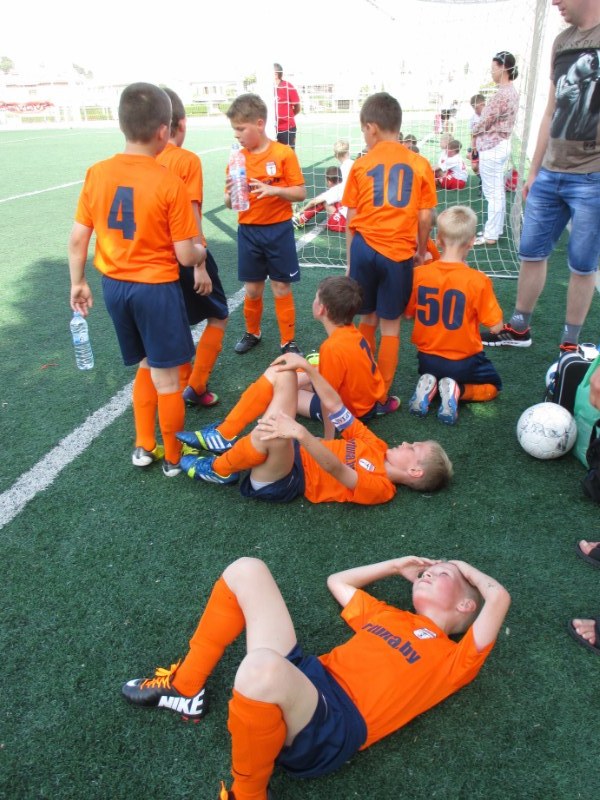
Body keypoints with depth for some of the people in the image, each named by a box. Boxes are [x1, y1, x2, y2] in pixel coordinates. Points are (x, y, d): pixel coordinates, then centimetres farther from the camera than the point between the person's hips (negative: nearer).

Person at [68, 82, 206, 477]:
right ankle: (174, 457, 27)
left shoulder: (96, 173, -3)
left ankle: (144, 447, 33)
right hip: (156, 288, -5)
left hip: (114, 285, 6)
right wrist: (202, 253, 7)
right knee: (167, 378, 10)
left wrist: (78, 283, 15)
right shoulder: (170, 183, -17)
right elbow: (186, 256, -15)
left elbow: (77, 239, 1)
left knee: (146, 366, 23)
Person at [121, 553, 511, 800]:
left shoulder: (453, 658, 6)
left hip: (331, 729, -7)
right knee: (246, 571, -1)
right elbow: (337, 580, 38)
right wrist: (397, 566, 36)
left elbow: (499, 597, -8)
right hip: (301, 677, 7)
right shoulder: (389, 616, 26)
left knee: (261, 666, -42)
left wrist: (464, 567, 13)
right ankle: (186, 689, 10)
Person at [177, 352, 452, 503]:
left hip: (279, 483, -8)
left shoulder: (379, 488, -13)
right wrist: (307, 367, -8)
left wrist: (301, 433, -50)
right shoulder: (378, 448, 9)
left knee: (275, 435, -43)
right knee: (282, 371, -1)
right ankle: (224, 441, 2)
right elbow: (333, 406, 3)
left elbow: (336, 469, -34)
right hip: (285, 455, 8)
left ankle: (217, 470, -12)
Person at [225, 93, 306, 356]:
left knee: (281, 288, 4)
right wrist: (231, 192, -17)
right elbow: (229, 203, 5)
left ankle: (288, 341, 16)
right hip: (248, 232, 3)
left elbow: (300, 193, -7)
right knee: (252, 288, 11)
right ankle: (252, 332, 32)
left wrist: (275, 190, -23)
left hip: (279, 230, -3)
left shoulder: (284, 154, -7)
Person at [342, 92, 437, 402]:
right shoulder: (420, 164, 3)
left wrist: (350, 259, 16)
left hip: (365, 248, 2)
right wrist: (421, 250, 19)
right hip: (398, 252, -1)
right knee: (390, 325, 8)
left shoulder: (361, 164, 4)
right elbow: (425, 217, 2)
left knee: (367, 318, 19)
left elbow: (351, 219, 6)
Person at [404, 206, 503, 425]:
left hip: (427, 359, 4)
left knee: (433, 373, 38)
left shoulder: (419, 274, -12)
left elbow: (407, 313, -1)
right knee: (493, 385, 25)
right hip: (463, 363, -3)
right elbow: (495, 326, -14)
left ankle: (428, 386, 1)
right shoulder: (478, 280, -20)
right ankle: (457, 391, -7)